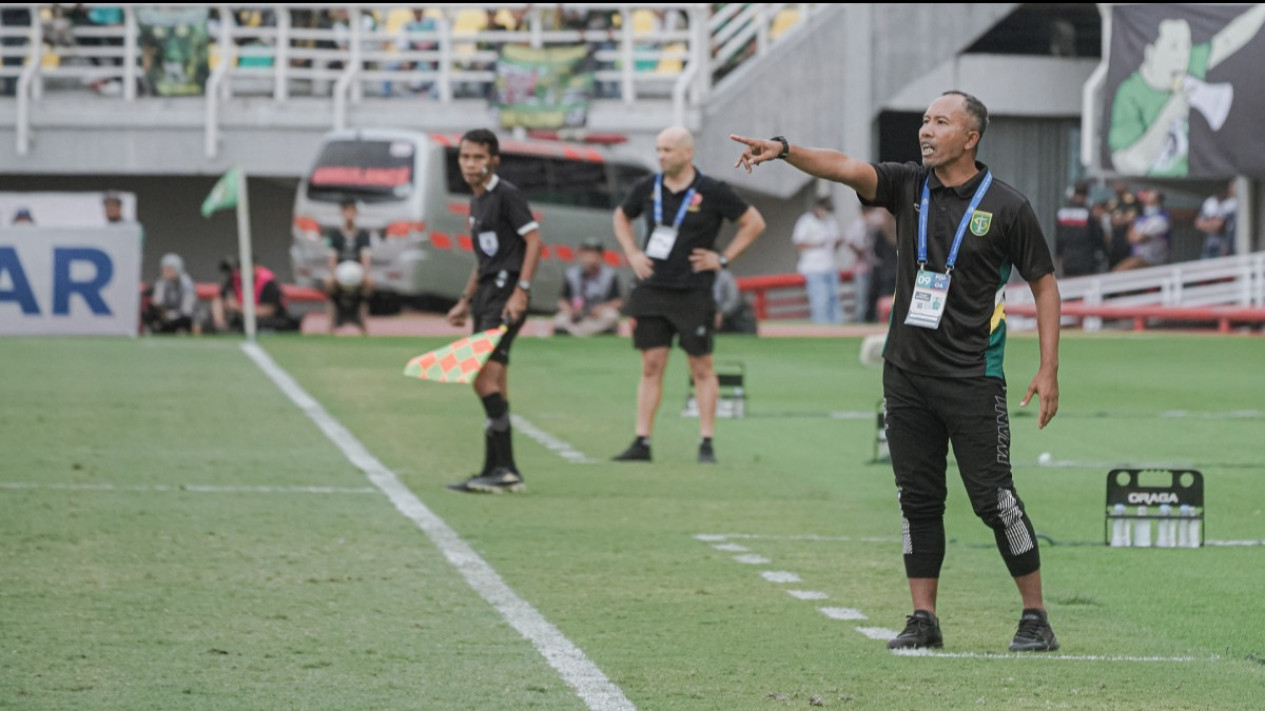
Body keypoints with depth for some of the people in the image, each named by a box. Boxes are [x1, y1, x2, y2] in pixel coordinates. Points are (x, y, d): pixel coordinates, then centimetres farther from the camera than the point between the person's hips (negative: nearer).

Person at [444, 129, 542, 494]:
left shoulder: (507, 195, -9)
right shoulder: (477, 202, 18)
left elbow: (533, 239, -14)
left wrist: (521, 290, -21)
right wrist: (466, 300, 24)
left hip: (506, 295, -9)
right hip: (486, 296, 9)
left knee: (485, 379, -16)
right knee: (493, 387, 8)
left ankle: (503, 468, -16)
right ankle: (498, 471, 11)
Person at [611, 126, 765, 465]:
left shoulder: (711, 192, -7)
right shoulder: (648, 187, 4)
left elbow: (754, 222, 1)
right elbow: (621, 216, 24)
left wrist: (723, 258, -3)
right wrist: (632, 253, 10)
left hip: (693, 294, -3)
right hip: (651, 290, 3)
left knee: (702, 367, 2)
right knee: (651, 366, 3)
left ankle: (706, 443, 7)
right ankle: (641, 442, 4)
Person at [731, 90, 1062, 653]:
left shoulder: (1006, 206, -5)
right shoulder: (908, 186, 5)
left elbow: (1044, 283, 1)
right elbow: (846, 167, -10)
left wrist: (1048, 370, -5)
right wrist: (783, 150, -28)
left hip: (972, 379, -4)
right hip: (906, 373, 4)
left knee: (994, 499, -5)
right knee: (918, 498, 6)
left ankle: (1035, 618, 4)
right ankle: (924, 620, 12)